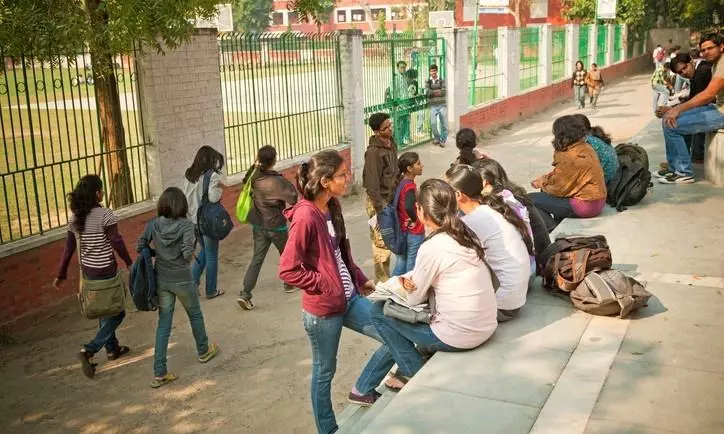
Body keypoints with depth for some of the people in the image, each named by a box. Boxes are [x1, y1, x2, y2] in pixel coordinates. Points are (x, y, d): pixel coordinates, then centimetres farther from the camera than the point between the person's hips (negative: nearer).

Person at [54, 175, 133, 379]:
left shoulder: (75, 218, 1)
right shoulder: (105, 215, -19)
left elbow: (68, 248, 5)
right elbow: (117, 243, -16)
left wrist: (61, 274, 13)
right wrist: (129, 263, -1)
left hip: (87, 271, 7)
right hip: (106, 272, -7)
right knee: (117, 312, 6)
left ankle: (112, 348, 34)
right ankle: (89, 350, -5)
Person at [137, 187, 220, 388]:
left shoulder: (153, 224, -5)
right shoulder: (186, 225, -17)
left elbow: (140, 248, -5)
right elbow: (187, 253, -25)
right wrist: (190, 256, -2)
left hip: (161, 280, 3)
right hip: (182, 280, -3)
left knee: (163, 324, 9)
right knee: (195, 315, 23)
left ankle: (159, 373, 8)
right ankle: (203, 351, 44)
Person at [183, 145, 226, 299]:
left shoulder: (189, 175, 5)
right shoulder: (212, 176, -16)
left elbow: (186, 196, 7)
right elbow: (213, 197, -25)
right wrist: (220, 188, -6)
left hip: (193, 219, 7)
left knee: (204, 251, 25)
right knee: (211, 256, 8)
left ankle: (192, 281, 18)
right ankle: (211, 291, 18)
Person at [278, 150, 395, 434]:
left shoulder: (332, 206, 4)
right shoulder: (305, 216, -23)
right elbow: (288, 270, -22)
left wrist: (360, 279, 10)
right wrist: (326, 286, -17)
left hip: (349, 299, 8)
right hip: (322, 310, -8)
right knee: (324, 372, 11)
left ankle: (363, 390, 25)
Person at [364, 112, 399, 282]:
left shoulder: (391, 144, 6)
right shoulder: (374, 152, -21)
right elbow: (372, 183, -21)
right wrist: (380, 209, -21)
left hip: (390, 198, 9)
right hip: (379, 200, -9)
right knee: (382, 243, -3)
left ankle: (385, 279, 30)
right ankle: (383, 283, 7)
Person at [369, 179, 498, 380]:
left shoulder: (431, 248, -20)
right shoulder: (465, 234, 2)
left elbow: (414, 299, -8)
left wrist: (407, 282, 11)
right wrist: (410, 278, 0)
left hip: (459, 337, -8)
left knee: (379, 311, 7)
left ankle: (415, 373, 13)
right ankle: (425, 351, 29)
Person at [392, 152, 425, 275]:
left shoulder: (401, 181, 2)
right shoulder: (410, 185, -23)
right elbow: (409, 207, -39)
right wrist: (414, 220, -21)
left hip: (403, 229, 8)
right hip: (414, 231, -8)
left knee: (401, 259, 20)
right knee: (413, 262, 6)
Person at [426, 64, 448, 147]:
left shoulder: (442, 81, 6)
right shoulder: (428, 82, 5)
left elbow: (444, 92, -8)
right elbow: (427, 92, -10)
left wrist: (433, 92, -13)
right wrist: (438, 91, -12)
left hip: (442, 105, 0)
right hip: (433, 106, 0)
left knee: (443, 123, 1)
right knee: (433, 123, -6)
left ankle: (443, 140, 13)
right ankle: (436, 138, 16)